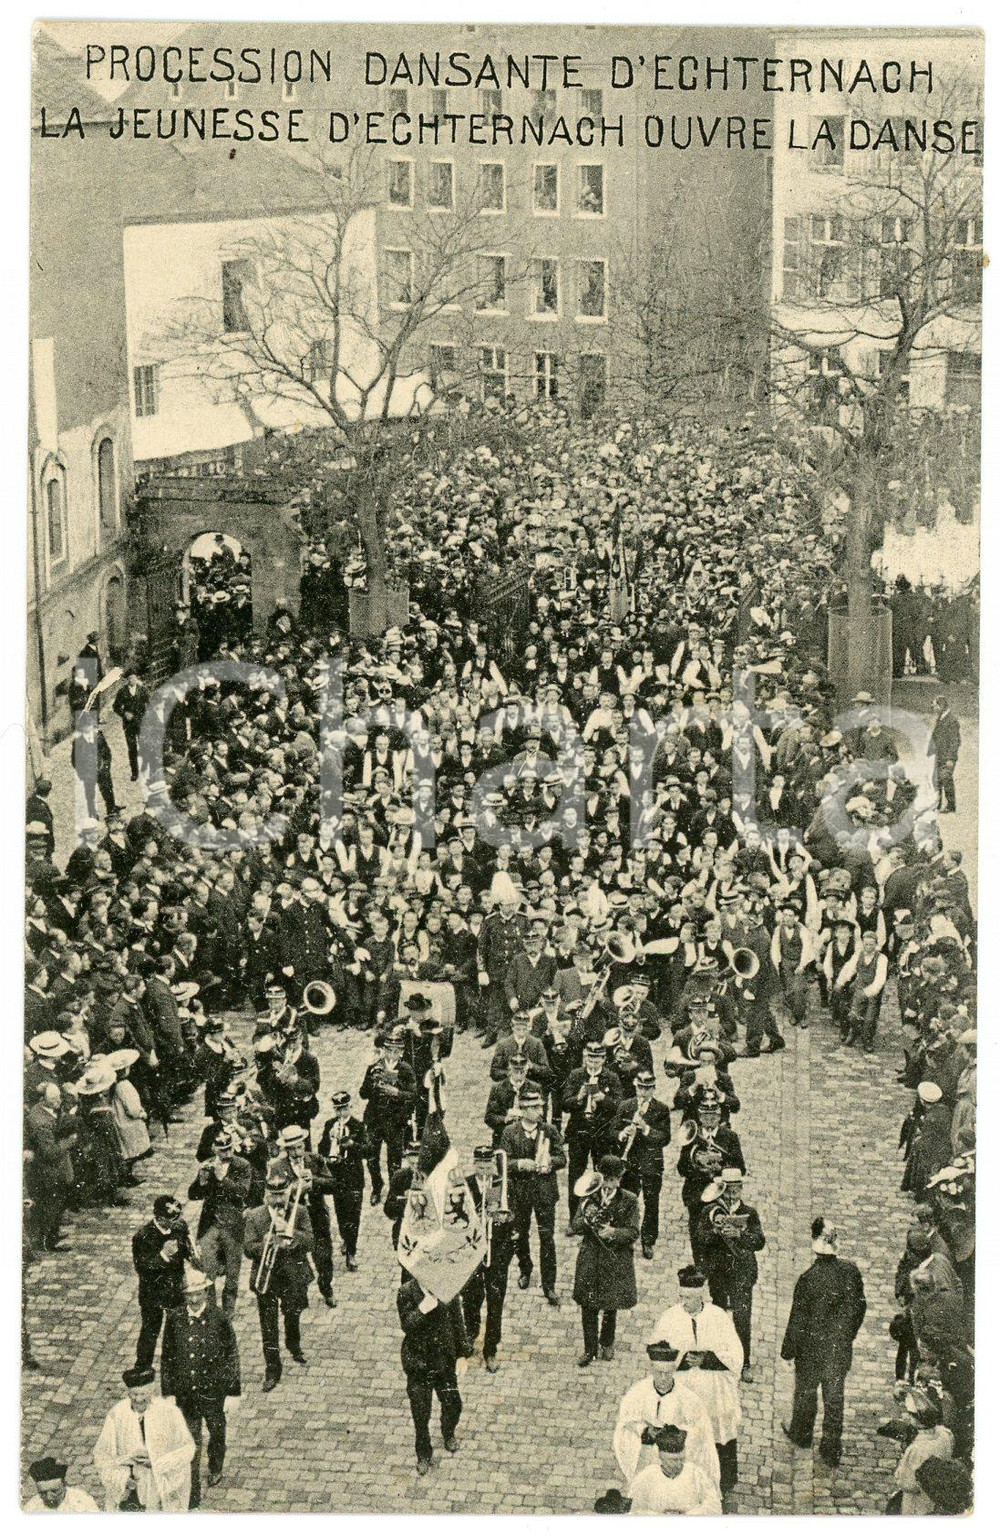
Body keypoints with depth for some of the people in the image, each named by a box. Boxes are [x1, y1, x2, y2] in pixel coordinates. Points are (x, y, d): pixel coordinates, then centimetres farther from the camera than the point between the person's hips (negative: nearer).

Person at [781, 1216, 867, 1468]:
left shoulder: (808, 1280, -27)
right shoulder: (851, 1271, -15)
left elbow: (798, 1320, -17)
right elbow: (860, 1307, 1)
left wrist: (788, 1350, -3)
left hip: (812, 1348, -3)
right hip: (842, 1349, 3)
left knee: (806, 1392, 21)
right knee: (835, 1396, 17)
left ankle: (801, 1434, 43)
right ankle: (832, 1449, 25)